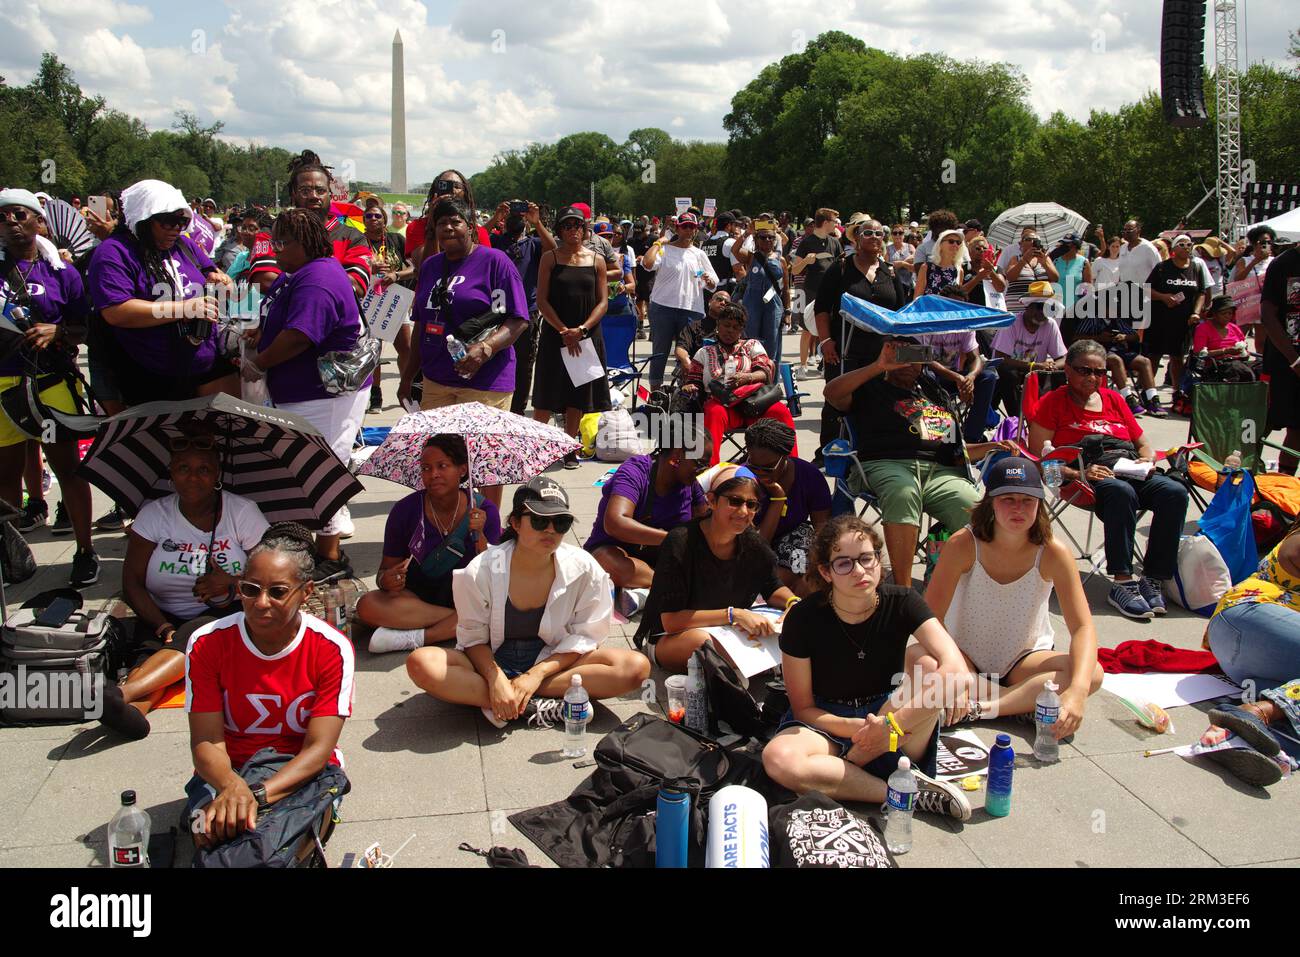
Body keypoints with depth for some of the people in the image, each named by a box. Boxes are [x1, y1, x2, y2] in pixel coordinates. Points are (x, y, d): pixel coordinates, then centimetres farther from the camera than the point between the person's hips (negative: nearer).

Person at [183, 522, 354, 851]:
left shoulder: (332, 649, -13)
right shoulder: (207, 644, -8)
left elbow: (318, 748, -16)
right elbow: (207, 740, -13)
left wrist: (256, 795, -33)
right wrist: (232, 785, -37)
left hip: (305, 770, 0)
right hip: (227, 771, 1)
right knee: (211, 831, -32)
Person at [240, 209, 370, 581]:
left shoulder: (317, 280, -22)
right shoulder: (291, 275, 14)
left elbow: (297, 337, -30)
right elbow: (274, 324, 25)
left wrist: (257, 363, -15)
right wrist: (254, 337, 5)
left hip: (327, 396, -11)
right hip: (300, 393, 11)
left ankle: (331, 558, 6)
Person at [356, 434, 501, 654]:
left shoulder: (484, 511, -8)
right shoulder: (406, 510, -7)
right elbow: (386, 569, -1)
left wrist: (479, 535, -27)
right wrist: (386, 580, -24)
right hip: (417, 596, 1)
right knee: (367, 605, -28)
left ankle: (417, 637, -24)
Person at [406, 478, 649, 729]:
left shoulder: (584, 569, -14)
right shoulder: (480, 571, -15)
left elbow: (584, 637, -7)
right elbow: (473, 638, -7)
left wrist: (537, 674, -19)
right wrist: (496, 679, -25)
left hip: (553, 663, 1)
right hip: (492, 663, 0)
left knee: (637, 666, -25)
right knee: (421, 663, -29)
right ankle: (534, 706, -27)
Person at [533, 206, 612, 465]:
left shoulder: (596, 260, 6)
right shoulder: (550, 258, 1)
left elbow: (603, 302, 2)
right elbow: (541, 300, -4)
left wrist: (581, 329, -11)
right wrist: (564, 330, -13)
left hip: (587, 335, 2)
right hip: (554, 334, -2)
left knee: (579, 394, 6)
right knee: (547, 396, -1)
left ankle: (569, 448, 17)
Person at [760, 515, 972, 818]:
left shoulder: (901, 603, -11)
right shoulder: (803, 618, -14)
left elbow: (955, 669, -25)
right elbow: (803, 708, -7)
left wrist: (892, 724, -30)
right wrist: (860, 728, -23)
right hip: (827, 723, -1)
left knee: (930, 667, -28)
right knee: (777, 758, -34)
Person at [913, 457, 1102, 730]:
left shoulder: (1052, 553, -16)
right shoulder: (963, 545, -18)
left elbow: (1083, 628, -21)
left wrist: (1078, 691, -39)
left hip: (1024, 660, 1)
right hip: (965, 659, -1)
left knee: (1093, 674, -27)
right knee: (916, 659, -32)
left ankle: (977, 708, -27)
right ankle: (1028, 704, -23)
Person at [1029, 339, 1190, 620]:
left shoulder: (1113, 399, 26)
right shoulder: (1054, 402, 9)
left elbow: (1143, 443, 29)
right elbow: (1038, 457, -1)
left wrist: (1147, 461, 4)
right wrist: (1077, 474, -15)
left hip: (1130, 470, 5)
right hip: (1090, 476, -5)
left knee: (1175, 492, -25)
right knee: (1121, 492, -39)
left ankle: (1153, 579, -23)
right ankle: (1122, 583, -38)